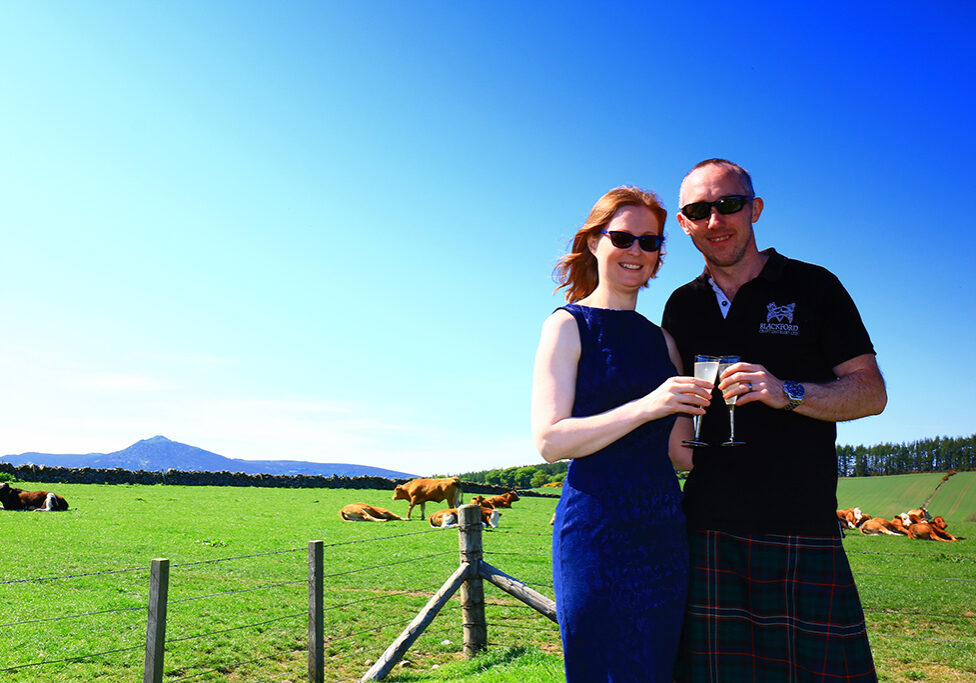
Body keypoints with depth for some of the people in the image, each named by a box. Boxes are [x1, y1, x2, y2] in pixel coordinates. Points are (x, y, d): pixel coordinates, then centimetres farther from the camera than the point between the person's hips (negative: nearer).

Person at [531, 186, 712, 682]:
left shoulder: (660, 339, 15)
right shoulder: (569, 325, -2)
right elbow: (549, 440, -13)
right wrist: (645, 408, -22)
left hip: (664, 534, 6)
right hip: (597, 532, -6)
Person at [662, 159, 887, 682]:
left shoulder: (812, 287, 3)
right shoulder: (683, 306, 13)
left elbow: (871, 393, -1)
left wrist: (788, 392, -17)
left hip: (804, 526, -2)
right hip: (710, 526, 3)